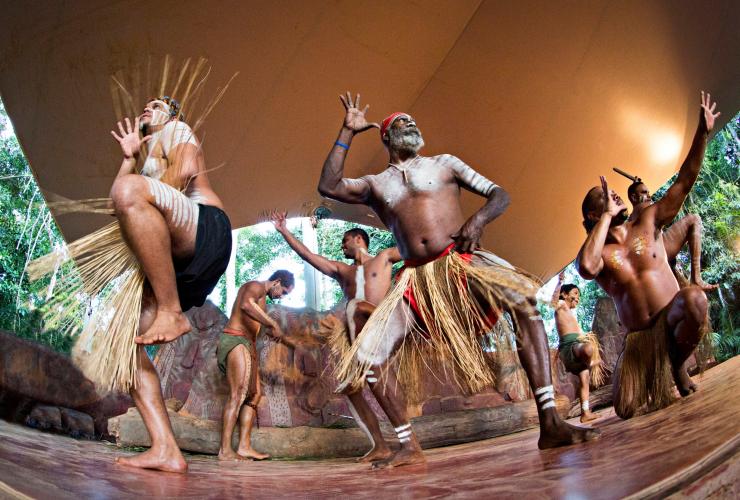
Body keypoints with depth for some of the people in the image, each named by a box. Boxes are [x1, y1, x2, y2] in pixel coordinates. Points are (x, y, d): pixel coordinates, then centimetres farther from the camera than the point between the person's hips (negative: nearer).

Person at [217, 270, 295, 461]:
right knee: (237, 395, -16)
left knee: (254, 394, 7)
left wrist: (290, 342, 40)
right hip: (236, 340, -11)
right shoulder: (256, 286, -7)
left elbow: (267, 328, 37)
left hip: (247, 345, 11)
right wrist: (274, 324, -31)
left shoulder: (261, 299, 24)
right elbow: (245, 305, -31)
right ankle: (225, 450, -19)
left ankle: (244, 447, 3)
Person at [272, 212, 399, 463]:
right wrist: (284, 231, 19)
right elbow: (307, 255, 22)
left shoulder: (384, 257, 16)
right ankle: (380, 446, 4)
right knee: (349, 389, -1)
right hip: (355, 336, 6)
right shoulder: (341, 270, 26)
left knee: (356, 305, -34)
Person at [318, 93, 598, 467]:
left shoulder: (443, 164, 16)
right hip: (415, 279, 2)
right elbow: (328, 186, 5)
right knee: (366, 357, -11)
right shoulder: (375, 185, 20)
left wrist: (478, 219, -11)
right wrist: (347, 132, 7)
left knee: (523, 298, -32)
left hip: (460, 261, -2)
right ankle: (409, 447, 5)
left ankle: (549, 425, -29)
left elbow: (499, 194, 11)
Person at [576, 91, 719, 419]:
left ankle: (677, 364, -5)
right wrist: (608, 215, -24)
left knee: (695, 298, -36)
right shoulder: (595, 253, -6)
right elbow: (586, 268, -33)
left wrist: (703, 133, -13)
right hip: (638, 335, -1)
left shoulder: (647, 222, 3)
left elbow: (684, 182, -2)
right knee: (626, 411, -15)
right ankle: (656, 382, 25)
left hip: (673, 318, 1)